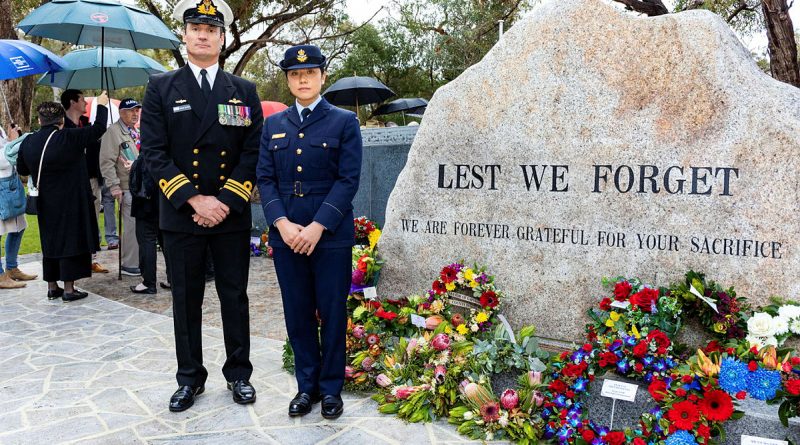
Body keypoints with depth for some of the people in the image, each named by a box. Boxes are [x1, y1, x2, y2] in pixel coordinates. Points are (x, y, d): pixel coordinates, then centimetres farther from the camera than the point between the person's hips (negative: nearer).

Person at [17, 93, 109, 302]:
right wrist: (102, 105, 6)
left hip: (45, 203, 5)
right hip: (71, 202, -5)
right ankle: (69, 289, 3)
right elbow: (99, 128, -8)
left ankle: (52, 287, 22)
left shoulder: (28, 142, 0)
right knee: (70, 241, 1)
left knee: (50, 242, 15)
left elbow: (22, 169, 13)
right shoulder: (69, 138, -16)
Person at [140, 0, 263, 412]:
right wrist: (195, 200, -14)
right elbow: (154, 152, -4)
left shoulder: (244, 90, 7)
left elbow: (253, 152, 0)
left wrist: (225, 202, -10)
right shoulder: (161, 87, 4)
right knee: (186, 300, 9)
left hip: (232, 215, 1)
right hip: (180, 215, 0)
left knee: (235, 297, 9)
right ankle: (190, 377, 24)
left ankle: (238, 373, 24)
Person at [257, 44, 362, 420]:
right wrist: (282, 224, -10)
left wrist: (317, 227, -15)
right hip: (285, 233, 3)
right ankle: (307, 386, 24)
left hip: (331, 234, -3)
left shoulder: (344, 122, 2)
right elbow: (264, 179, 6)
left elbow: (348, 180, -6)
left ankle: (331, 388, 20)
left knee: (332, 312, 4)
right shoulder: (273, 125, 12)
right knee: (297, 314, 9)